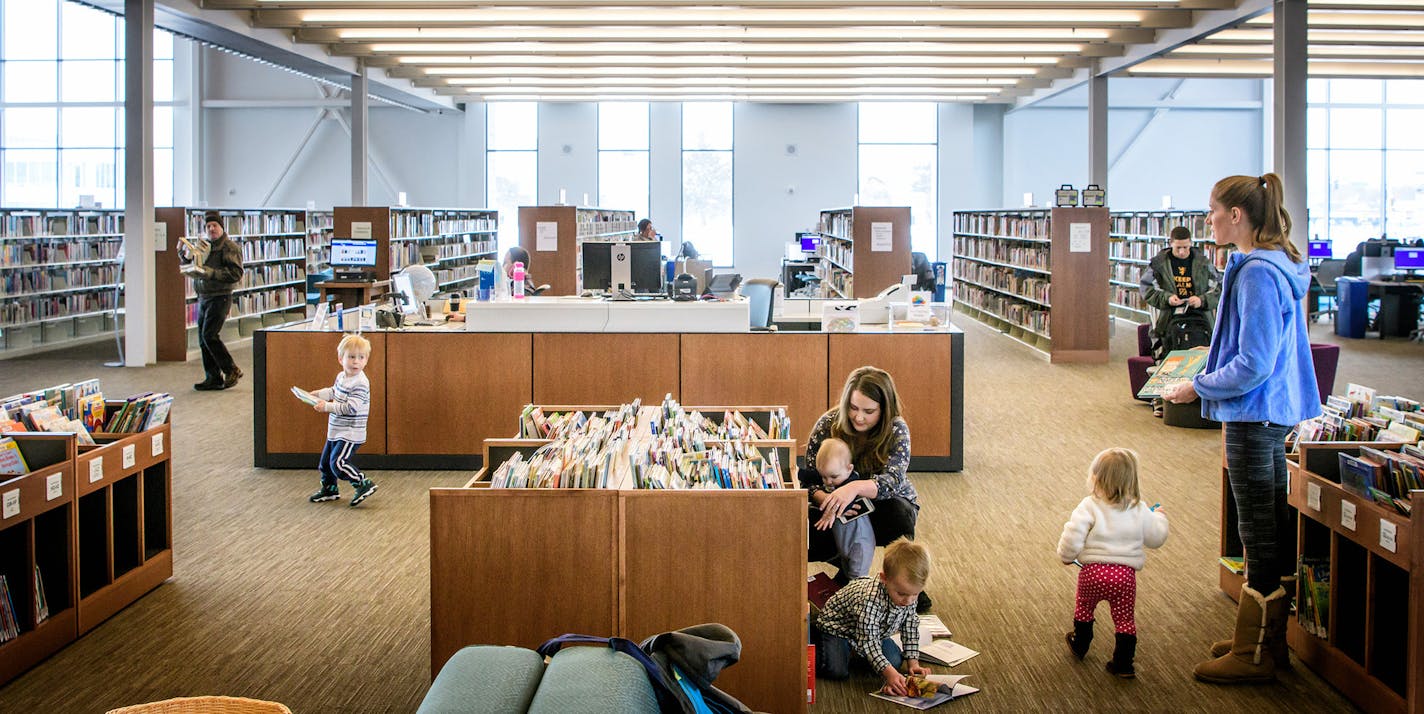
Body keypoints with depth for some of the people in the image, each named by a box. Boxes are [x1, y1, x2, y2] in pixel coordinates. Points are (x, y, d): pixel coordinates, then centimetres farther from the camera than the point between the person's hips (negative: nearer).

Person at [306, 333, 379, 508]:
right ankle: (329, 489, 38)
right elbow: (333, 391, 26)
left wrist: (328, 407, -26)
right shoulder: (342, 376, 5)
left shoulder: (360, 383, -22)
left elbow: (351, 407, -29)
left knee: (338, 463, -17)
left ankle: (364, 484, -5)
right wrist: (317, 394, 12)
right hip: (336, 431, 9)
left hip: (351, 434, -9)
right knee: (326, 461, 19)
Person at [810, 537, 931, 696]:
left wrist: (913, 662, -12)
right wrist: (888, 673, -48)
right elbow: (868, 641, -42)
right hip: (835, 625, -7)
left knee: (895, 662, -8)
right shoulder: (870, 600, -44)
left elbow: (910, 629, -6)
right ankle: (811, 637, 5)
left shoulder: (909, 598, -22)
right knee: (837, 671, -23)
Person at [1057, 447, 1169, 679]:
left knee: (1084, 608, 24)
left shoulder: (1089, 506, -12)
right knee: (1125, 619, 12)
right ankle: (1123, 664, 13)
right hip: (1125, 574, 1)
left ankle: (1079, 645, 43)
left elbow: (1073, 536, -19)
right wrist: (1159, 517, 29)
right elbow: (1156, 537, 9)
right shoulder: (1139, 510, -1)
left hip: (1092, 571, -1)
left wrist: (1066, 556, 1)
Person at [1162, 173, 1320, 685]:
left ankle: (1254, 656, 8)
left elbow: (1252, 365, -23)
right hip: (1279, 413, 10)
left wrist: (1197, 387, -11)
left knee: (1262, 537, -1)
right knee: (1273, 533, 16)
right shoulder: (1278, 265, 11)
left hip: (1257, 420, -10)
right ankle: (1266, 640, 28)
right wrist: (1208, 378, 17)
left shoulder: (1258, 274, -20)